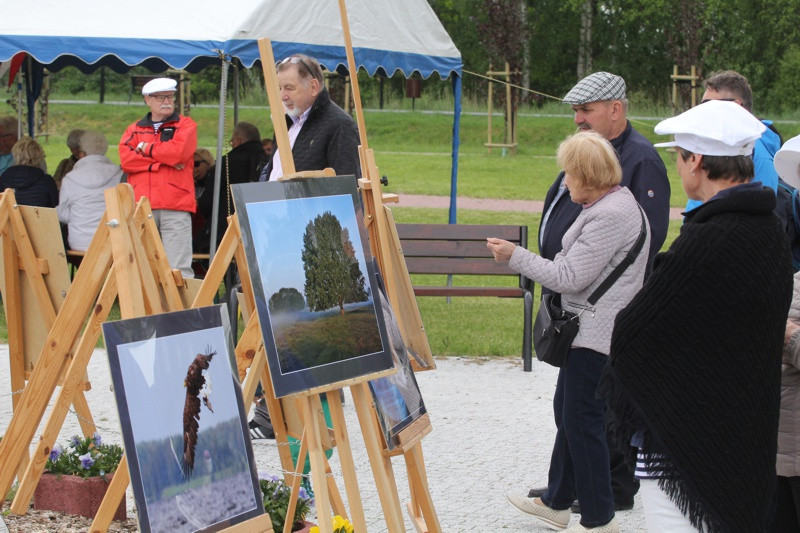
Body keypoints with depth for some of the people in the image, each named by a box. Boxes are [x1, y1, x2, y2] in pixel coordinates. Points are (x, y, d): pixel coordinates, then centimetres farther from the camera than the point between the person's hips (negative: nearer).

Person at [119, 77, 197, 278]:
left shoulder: (185, 125, 12)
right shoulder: (134, 130, 20)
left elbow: (178, 152, -8)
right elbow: (126, 160, 2)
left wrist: (145, 148, 6)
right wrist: (163, 160, -5)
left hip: (175, 208, -3)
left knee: (178, 269, -9)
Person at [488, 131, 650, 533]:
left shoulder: (610, 216, -21)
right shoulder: (613, 202, 12)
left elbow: (568, 277, -20)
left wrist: (515, 256, -13)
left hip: (598, 334, -11)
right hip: (587, 329, 11)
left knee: (582, 421, -4)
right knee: (566, 411, 19)